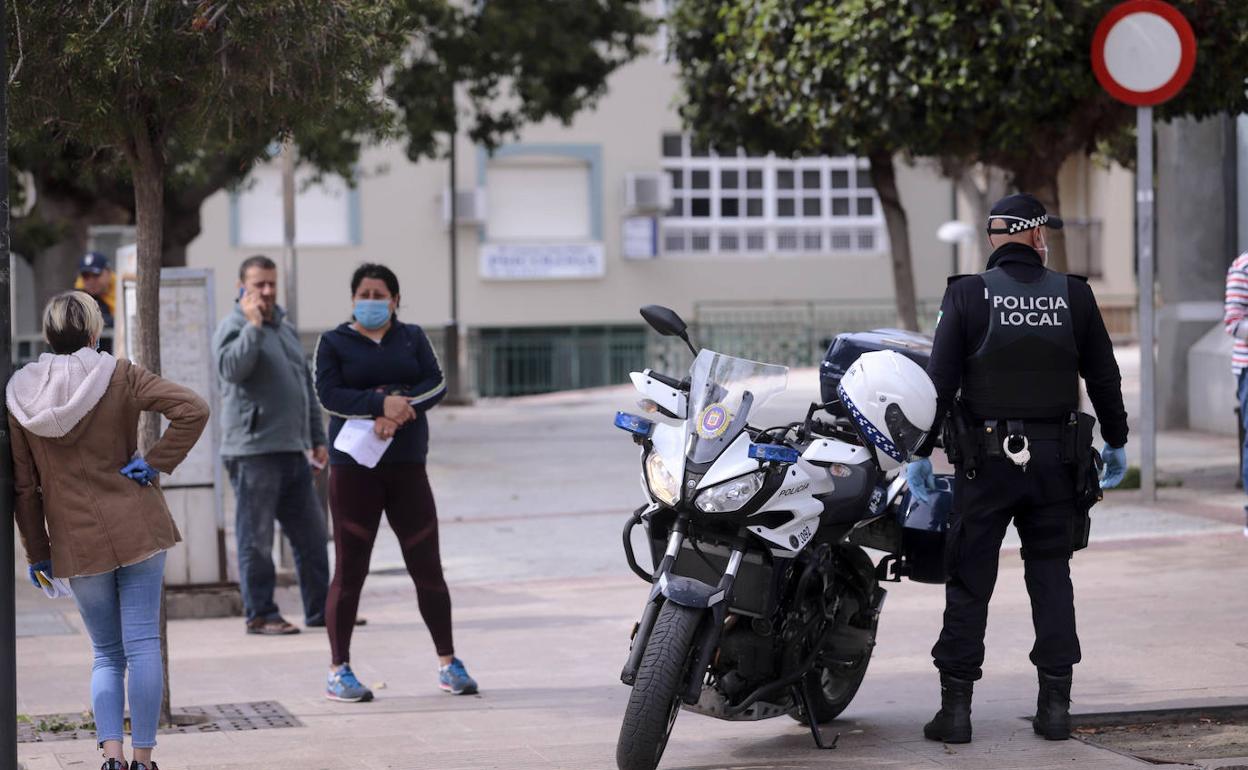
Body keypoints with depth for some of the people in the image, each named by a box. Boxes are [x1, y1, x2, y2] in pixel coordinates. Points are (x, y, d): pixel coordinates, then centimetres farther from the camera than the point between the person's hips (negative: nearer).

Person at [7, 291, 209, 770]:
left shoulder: (19, 395, 2)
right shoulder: (120, 376, -5)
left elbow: (23, 487, 5)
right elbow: (192, 410, -17)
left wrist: (37, 552, 12)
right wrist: (157, 463, -9)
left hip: (76, 542, 2)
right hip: (137, 528, -2)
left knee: (106, 654, 12)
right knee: (142, 645, 2)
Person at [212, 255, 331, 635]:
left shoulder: (286, 329, 20)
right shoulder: (234, 327, -5)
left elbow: (307, 386, 26)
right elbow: (232, 368, -26)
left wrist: (317, 438, 22)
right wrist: (253, 324, -24)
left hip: (293, 451, 8)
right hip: (253, 451, -8)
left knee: (312, 535, 10)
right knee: (256, 539, -3)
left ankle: (320, 610, 17)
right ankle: (260, 614, 2)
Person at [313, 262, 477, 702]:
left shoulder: (413, 338, 12)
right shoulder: (333, 343, 6)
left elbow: (435, 385, -2)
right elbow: (329, 394, -9)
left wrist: (398, 408, -18)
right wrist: (381, 404, -22)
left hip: (407, 466, 2)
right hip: (353, 468, -2)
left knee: (427, 566, 2)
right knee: (349, 570, -1)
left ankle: (447, 663, 12)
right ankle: (338, 671, 4)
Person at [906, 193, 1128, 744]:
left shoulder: (968, 294, -4)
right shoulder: (1073, 295, 2)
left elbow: (940, 380, -7)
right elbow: (1105, 377, 10)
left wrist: (920, 452, -2)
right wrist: (1116, 443, 23)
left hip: (986, 455, -2)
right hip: (1056, 459, 2)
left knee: (970, 580, 3)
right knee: (1050, 575, 11)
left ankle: (956, 707, 1)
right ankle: (1054, 704, 9)